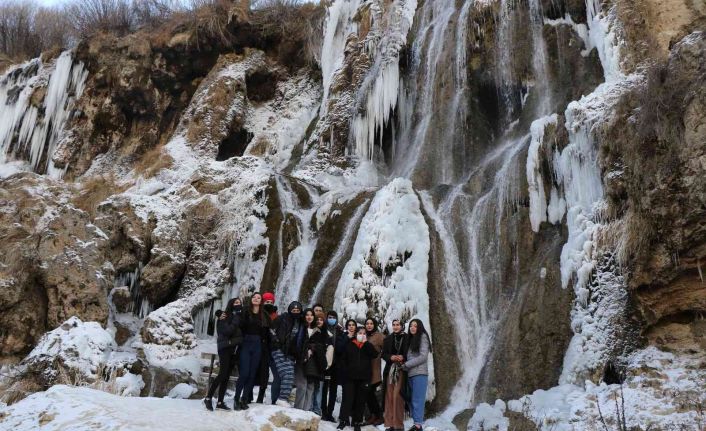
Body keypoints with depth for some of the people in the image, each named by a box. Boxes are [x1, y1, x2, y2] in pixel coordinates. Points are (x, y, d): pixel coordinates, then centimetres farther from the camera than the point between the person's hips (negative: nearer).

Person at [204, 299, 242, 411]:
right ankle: (208, 397, -1)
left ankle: (220, 402, 8)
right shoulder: (224, 316, -4)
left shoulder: (238, 317, 13)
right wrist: (236, 320, -14)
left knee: (227, 376, 4)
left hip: (233, 349, 6)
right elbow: (227, 331, -16)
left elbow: (240, 332, 12)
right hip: (225, 348, -6)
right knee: (222, 374, -12)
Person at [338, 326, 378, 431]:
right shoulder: (349, 344, 4)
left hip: (364, 377, 1)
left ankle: (357, 422, 13)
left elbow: (375, 354, -8)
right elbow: (344, 359, 4)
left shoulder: (368, 345, 9)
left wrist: (366, 342, -11)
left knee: (360, 400, 5)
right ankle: (343, 420, 2)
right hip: (350, 376, -1)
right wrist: (346, 370, -4)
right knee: (348, 398, -4)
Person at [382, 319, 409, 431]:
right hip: (390, 369, 3)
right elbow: (383, 354, 11)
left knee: (397, 396, -10)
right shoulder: (388, 339, 11)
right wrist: (391, 357, -9)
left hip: (401, 370, -3)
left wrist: (403, 357, -13)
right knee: (389, 396, 1)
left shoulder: (407, 338, 3)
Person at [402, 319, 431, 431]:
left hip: (419, 373, -7)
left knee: (417, 400, -7)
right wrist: (405, 365, -2)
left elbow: (423, 357, -10)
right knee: (411, 400, 4)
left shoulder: (422, 337, -1)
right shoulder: (411, 339, 19)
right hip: (410, 374, 7)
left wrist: (406, 365, -7)